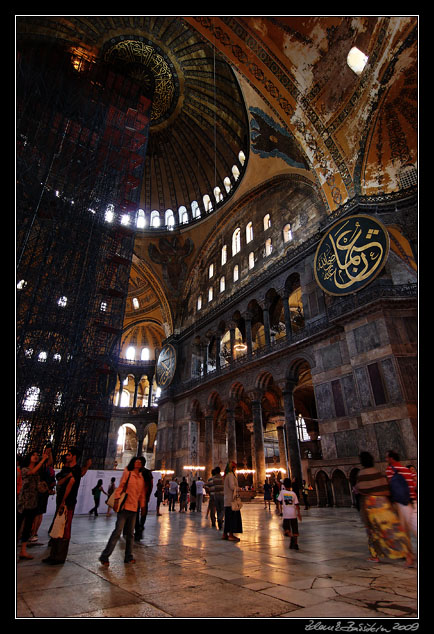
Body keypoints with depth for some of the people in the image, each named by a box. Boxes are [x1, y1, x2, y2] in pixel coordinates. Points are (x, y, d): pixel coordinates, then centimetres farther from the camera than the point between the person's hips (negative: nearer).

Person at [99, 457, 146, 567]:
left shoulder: (142, 478, 11)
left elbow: (142, 494, 16)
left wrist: (142, 506, 16)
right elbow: (120, 487, -7)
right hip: (124, 506, -5)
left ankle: (128, 557, 22)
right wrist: (116, 500, -15)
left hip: (134, 508, 5)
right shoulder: (127, 473, -3)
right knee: (118, 531, -7)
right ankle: (104, 556, 4)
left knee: (130, 533, 11)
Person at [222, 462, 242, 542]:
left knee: (228, 517, 14)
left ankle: (225, 534, 19)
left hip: (227, 500, 9)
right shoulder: (231, 474, -13)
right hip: (231, 499, -9)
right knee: (233, 516, -3)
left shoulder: (226, 475, 15)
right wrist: (237, 488, -4)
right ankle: (231, 535, 0)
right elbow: (232, 486, -21)